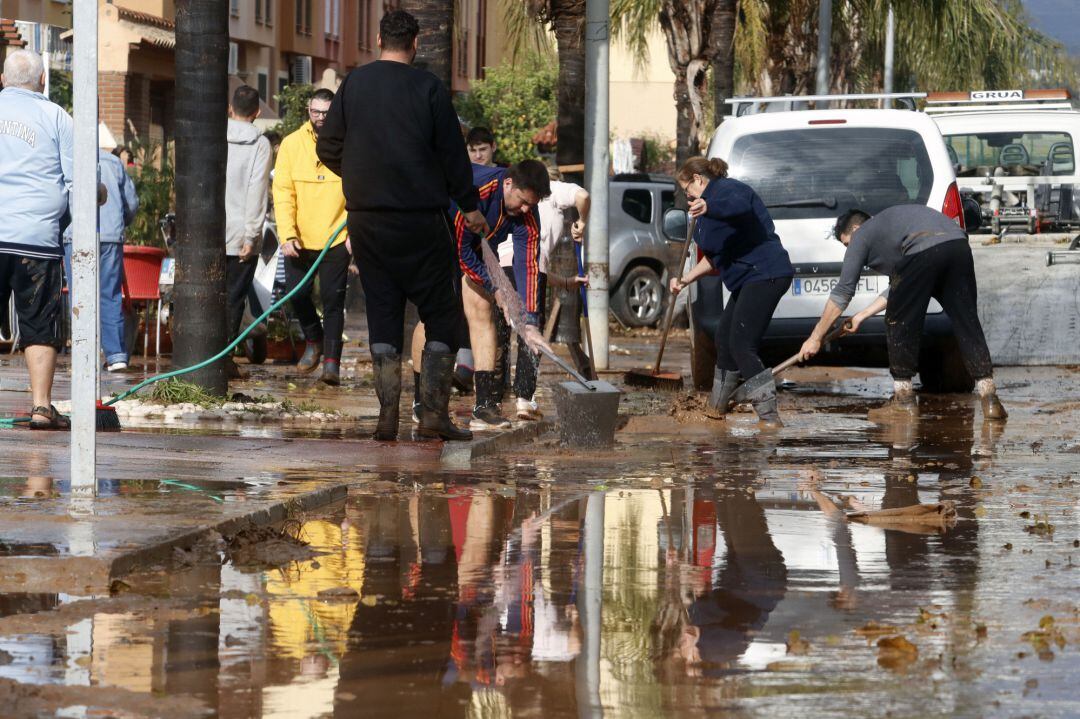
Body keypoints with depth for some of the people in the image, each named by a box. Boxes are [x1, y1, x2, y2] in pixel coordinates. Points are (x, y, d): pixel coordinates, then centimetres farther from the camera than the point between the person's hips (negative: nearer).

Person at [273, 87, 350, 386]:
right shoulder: (292, 144, 0)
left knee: (333, 299, -3)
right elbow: (283, 193, -2)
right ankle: (314, 341, 30)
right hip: (299, 238, 2)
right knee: (297, 293, 5)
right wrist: (287, 235, -11)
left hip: (336, 237, -2)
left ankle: (331, 361, 1)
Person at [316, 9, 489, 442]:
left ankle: (387, 416, 4)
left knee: (382, 316, 9)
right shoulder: (428, 88, -6)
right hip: (420, 221, -3)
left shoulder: (353, 85, 3)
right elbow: (452, 153, -2)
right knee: (442, 315, 5)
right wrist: (470, 207, 10)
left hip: (365, 220, 3)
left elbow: (328, 149, 7)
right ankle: (434, 413, -2)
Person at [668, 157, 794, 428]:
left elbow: (739, 205, -37)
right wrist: (685, 280, 27)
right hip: (747, 280, 11)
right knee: (724, 339, 21)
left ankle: (770, 416, -19)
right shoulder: (714, 197, 25)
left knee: (741, 346, -16)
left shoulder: (726, 190, -9)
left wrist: (709, 207, -55)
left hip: (765, 275, -11)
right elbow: (714, 257, 31)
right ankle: (717, 407, 38)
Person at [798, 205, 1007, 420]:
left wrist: (815, 338, 27)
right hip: (959, 247, 6)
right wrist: (862, 315, 50)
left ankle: (904, 396, 17)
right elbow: (899, 286, 45)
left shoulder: (862, 235, 22)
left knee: (900, 322, 11)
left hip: (924, 253, -6)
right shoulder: (888, 223, 42)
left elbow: (843, 292, 21)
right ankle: (989, 398, 0)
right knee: (967, 324, 8)